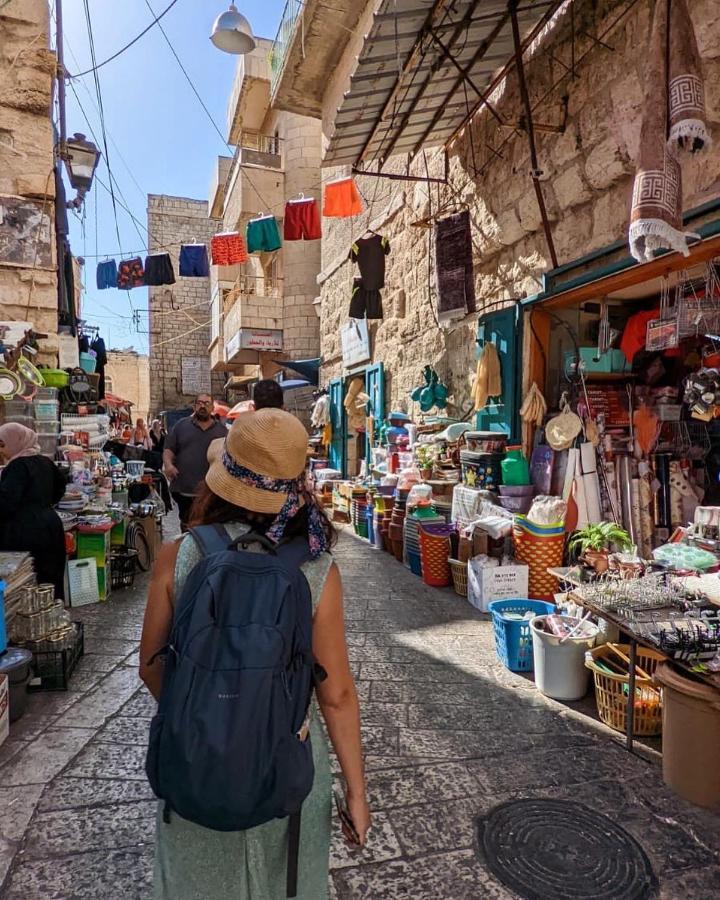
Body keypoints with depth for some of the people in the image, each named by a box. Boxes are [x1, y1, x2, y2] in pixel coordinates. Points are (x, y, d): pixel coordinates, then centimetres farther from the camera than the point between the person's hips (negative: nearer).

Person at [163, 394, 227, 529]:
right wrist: (168, 464, -13)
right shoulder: (181, 426, 7)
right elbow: (169, 449, 6)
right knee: (186, 524, 14)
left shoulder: (222, 430, 7)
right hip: (183, 488, 1)